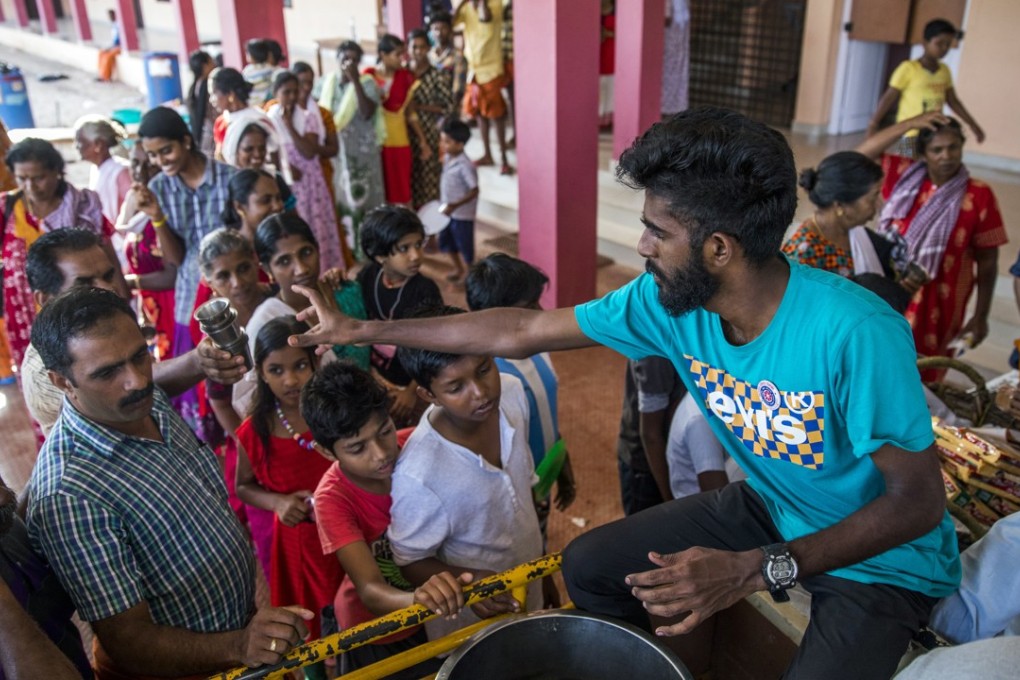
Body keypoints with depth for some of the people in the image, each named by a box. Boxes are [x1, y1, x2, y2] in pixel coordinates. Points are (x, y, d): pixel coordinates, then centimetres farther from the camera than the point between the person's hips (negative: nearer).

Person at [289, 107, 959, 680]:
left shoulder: (855, 333, -35)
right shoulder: (669, 301, -17)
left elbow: (920, 500, -25)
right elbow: (520, 332, -10)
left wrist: (753, 571, -35)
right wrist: (363, 330, -6)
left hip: (881, 552, -4)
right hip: (768, 506, 5)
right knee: (590, 566, 0)